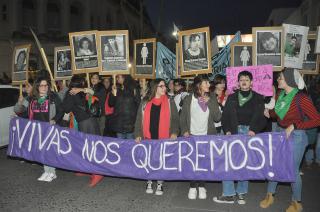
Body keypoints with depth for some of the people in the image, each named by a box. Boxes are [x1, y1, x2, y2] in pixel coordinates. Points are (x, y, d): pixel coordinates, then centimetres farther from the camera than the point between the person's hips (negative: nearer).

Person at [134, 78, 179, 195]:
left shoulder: (169, 102, 4)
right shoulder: (145, 103, 5)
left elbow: (175, 119, 3)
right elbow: (139, 119, 6)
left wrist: (174, 132, -11)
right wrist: (138, 134, -2)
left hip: (164, 138, 0)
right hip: (148, 137, 1)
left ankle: (160, 184, 24)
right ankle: (149, 182, 28)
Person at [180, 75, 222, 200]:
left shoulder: (212, 99, 5)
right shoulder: (188, 99, 1)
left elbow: (217, 118, -4)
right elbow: (183, 117, 4)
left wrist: (209, 102, -10)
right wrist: (184, 131, -10)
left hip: (207, 136, 1)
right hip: (192, 136, -1)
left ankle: (201, 186, 22)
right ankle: (193, 186, 18)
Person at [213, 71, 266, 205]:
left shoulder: (258, 98, 9)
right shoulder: (232, 97, 12)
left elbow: (261, 117, 2)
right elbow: (225, 116, 6)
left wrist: (254, 130, -14)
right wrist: (227, 130, -8)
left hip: (250, 133, -1)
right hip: (234, 132, 1)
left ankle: (241, 192, 20)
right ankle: (229, 194, 1)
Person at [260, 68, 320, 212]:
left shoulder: (300, 98, -20)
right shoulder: (280, 96, 0)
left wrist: (294, 126, -21)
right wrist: (269, 113, -7)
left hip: (296, 137, -6)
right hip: (281, 134, 6)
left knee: (293, 170, 6)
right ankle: (270, 196, 32)